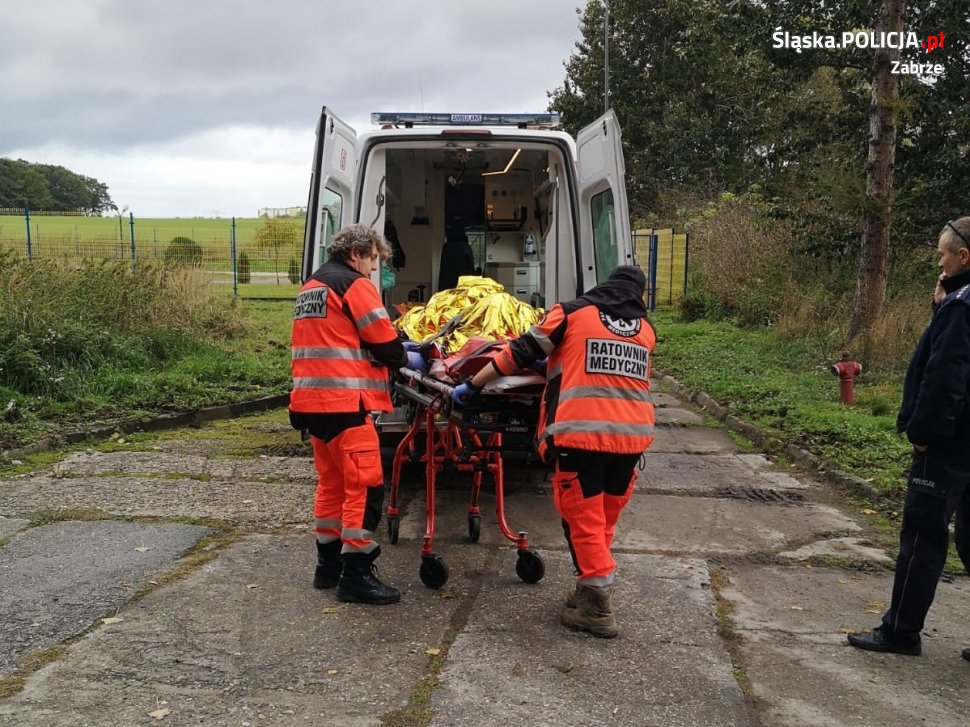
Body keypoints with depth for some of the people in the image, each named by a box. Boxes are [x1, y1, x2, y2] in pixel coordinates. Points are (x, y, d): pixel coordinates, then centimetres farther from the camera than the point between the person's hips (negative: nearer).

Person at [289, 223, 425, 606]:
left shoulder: (310, 288, 21)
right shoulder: (355, 284, -7)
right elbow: (383, 341, -10)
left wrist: (394, 350, 16)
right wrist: (407, 358, 11)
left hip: (312, 401, 10)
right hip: (345, 402, -9)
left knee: (331, 483, 17)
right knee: (365, 485, -5)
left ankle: (328, 565, 25)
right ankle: (356, 575, -1)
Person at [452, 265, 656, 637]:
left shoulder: (572, 312, 3)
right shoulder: (646, 329, 16)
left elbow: (520, 352, 2)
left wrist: (472, 385, 11)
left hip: (582, 432, -5)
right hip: (634, 434, 5)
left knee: (583, 521, 5)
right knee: (605, 521, 19)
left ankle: (597, 607, 8)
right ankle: (592, 589, 29)